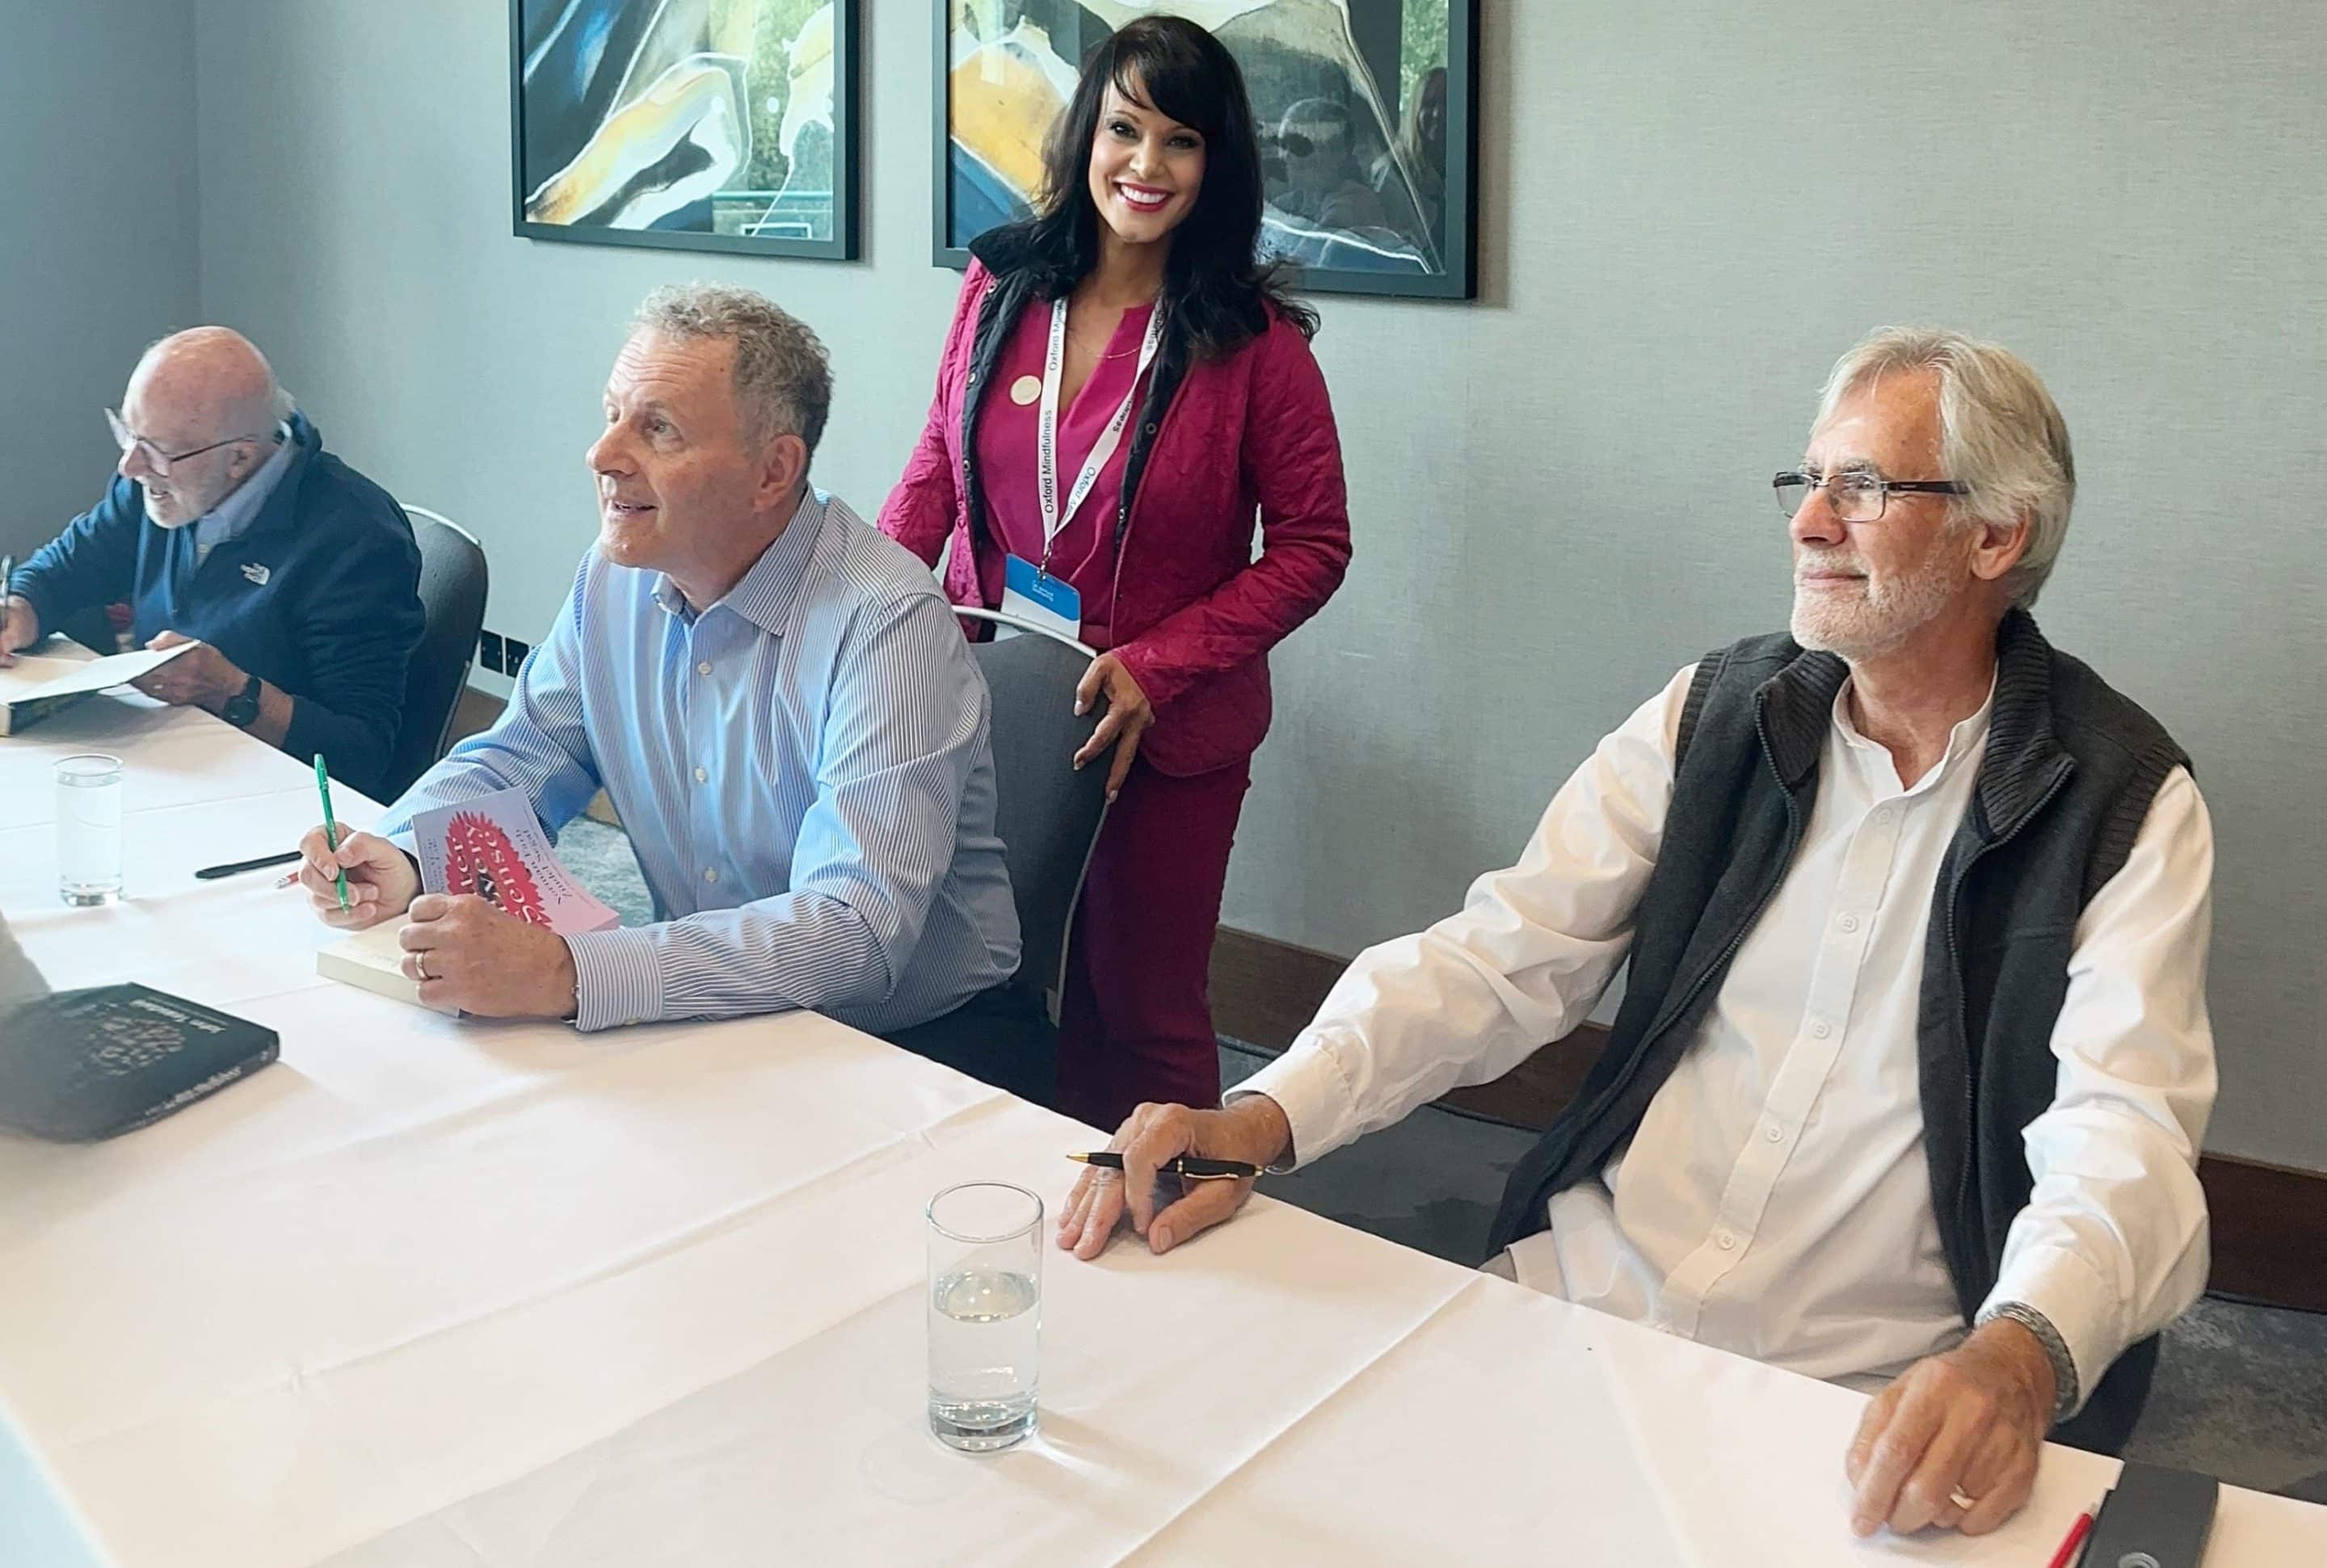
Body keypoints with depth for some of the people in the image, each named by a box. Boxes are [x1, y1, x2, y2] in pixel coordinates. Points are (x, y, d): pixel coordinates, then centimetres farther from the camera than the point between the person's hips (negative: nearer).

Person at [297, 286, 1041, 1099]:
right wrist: (403, 858, -11)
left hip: (924, 1039, -6)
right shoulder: (617, 579, 1)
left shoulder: (887, 624, -23)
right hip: (716, 1021, 6)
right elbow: (518, 757, 13)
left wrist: (566, 973, -40)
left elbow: (857, 931, -32)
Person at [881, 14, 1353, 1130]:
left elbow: (1311, 545, -8)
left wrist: (1155, 667, -18)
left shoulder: (1253, 339, -11)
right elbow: (940, 463, 10)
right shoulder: (1001, 286, -1)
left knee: (1140, 1008, 8)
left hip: (1165, 739, -3)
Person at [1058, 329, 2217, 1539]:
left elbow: (2122, 1132, -16)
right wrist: (1260, 1118, -15)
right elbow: (1499, 960, 1)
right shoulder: (1721, 714, 6)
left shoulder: (2124, 803, -4)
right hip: (1580, 1295, 3)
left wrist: (2019, 1357, -38)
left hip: (1856, 1403, -2)